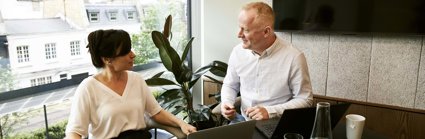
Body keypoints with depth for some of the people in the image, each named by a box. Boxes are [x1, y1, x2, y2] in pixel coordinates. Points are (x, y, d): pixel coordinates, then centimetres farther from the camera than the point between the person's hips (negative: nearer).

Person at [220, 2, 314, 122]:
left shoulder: (294, 57, -15)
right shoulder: (238, 52, -1)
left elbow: (305, 100, -8)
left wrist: (270, 112, -19)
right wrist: (226, 102, -6)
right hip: (243, 119, 4)